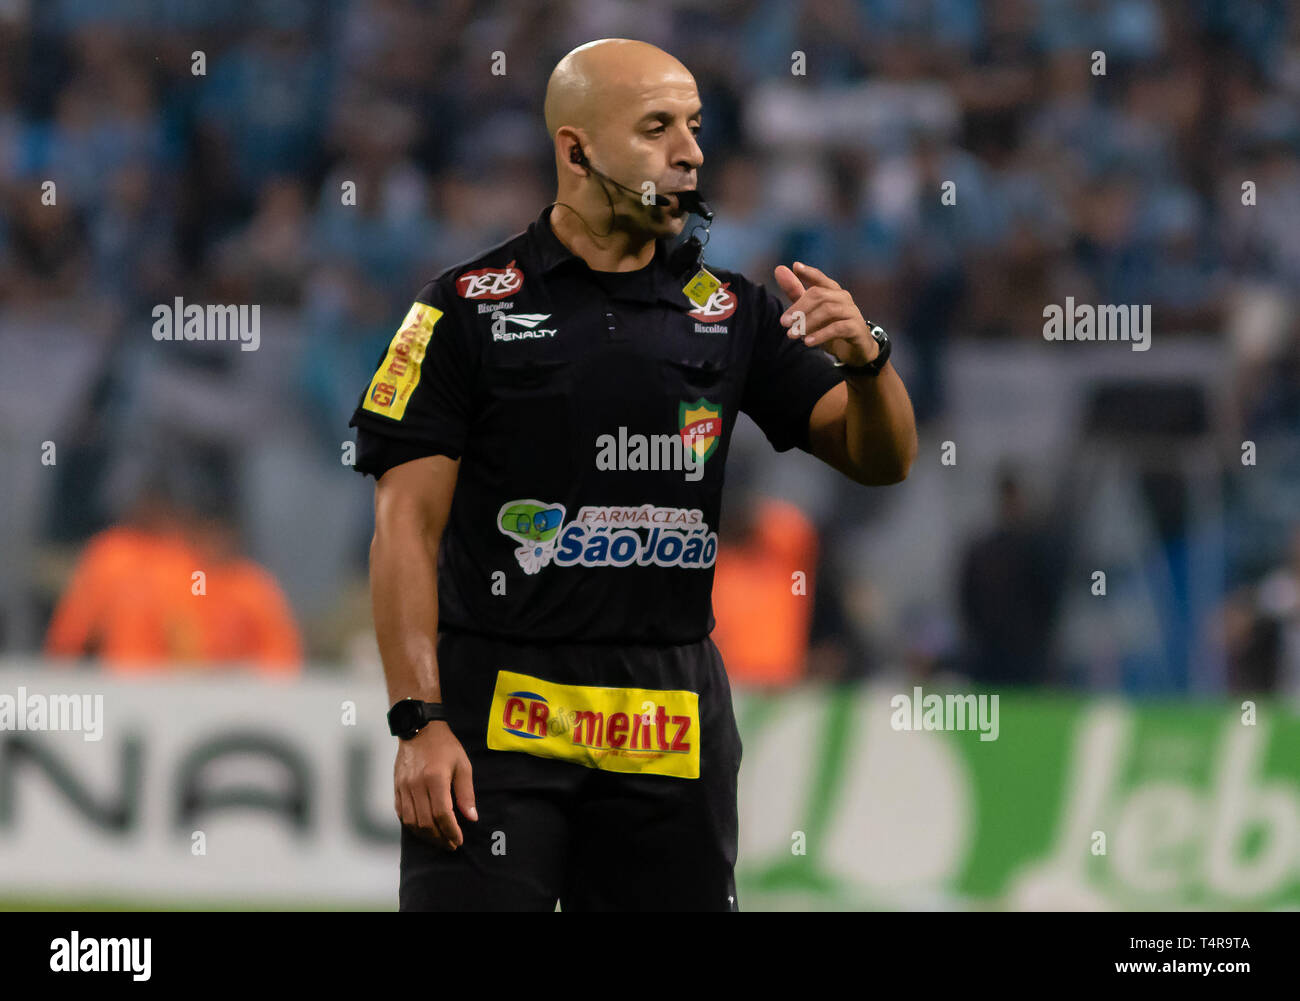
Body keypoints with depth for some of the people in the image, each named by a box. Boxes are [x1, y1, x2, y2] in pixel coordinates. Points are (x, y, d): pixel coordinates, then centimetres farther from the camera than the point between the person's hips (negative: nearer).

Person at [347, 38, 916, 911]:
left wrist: (865, 359, -14)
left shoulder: (730, 314, 11)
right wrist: (420, 723, -13)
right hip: (500, 714, -4)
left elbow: (881, 459, 8)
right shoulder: (470, 309, 0)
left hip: (670, 732, 4)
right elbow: (408, 525, -4)